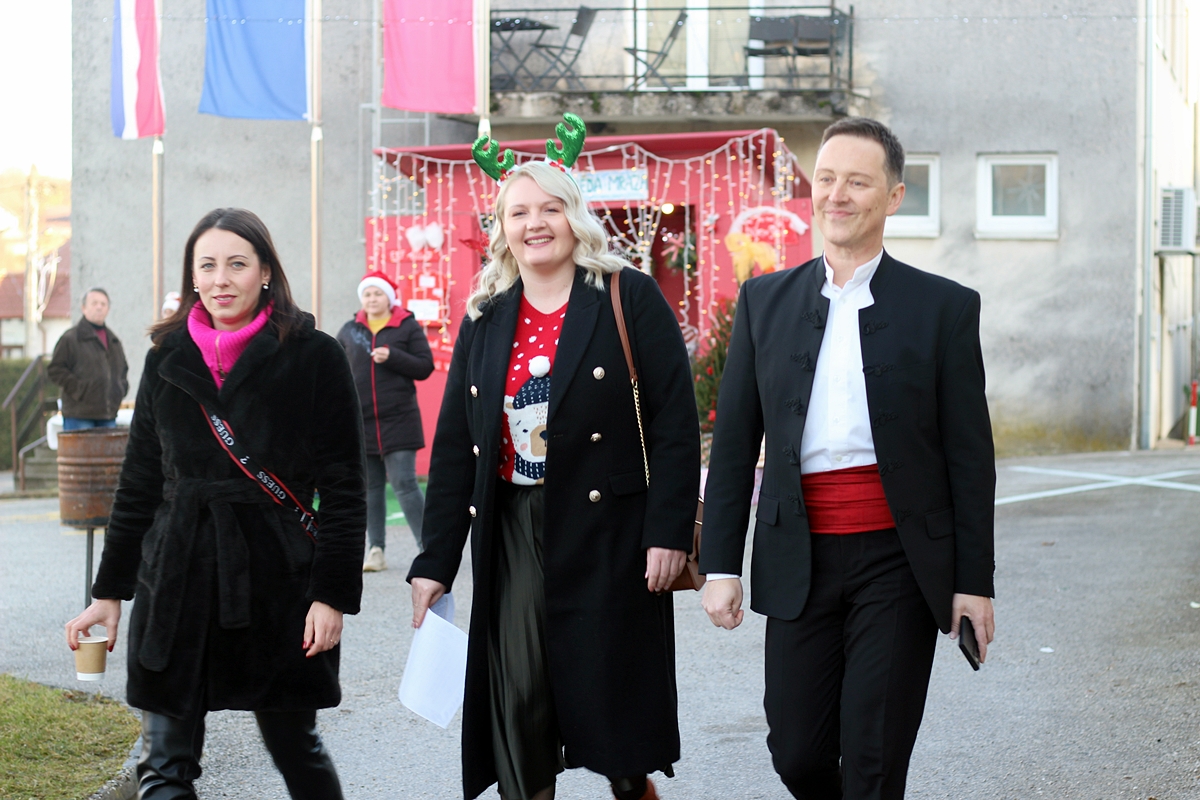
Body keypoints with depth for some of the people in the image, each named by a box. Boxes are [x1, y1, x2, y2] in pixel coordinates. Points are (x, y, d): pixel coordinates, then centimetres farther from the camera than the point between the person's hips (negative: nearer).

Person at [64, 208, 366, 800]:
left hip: (278, 578, -3)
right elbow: (139, 483, 14)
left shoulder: (313, 357, -3)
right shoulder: (168, 358, 8)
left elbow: (344, 489, -4)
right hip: (177, 578, 3)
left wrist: (334, 594, -11)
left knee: (294, 747, 7)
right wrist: (109, 591, 12)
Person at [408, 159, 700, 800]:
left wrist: (668, 531, -14)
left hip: (606, 530, -3)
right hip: (513, 534, 4)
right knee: (516, 698, 0)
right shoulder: (484, 321, 11)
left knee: (612, 687, 1)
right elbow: (453, 448, 11)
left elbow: (675, 423, -6)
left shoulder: (630, 300, -2)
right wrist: (435, 563, 6)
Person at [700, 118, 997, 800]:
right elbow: (735, 441, 9)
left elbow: (970, 456, 1)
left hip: (900, 563, -2)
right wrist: (722, 565, 3)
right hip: (800, 562, 2)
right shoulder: (767, 301, 9)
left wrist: (975, 582, -2)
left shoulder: (944, 307, 1)